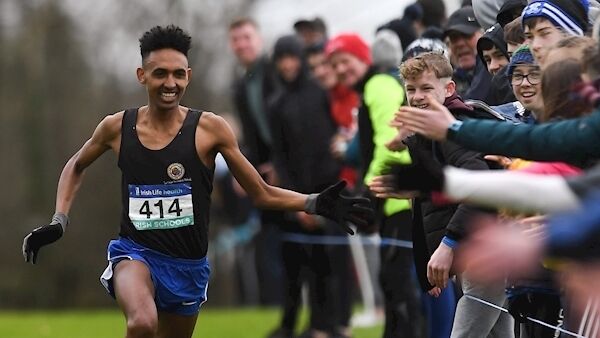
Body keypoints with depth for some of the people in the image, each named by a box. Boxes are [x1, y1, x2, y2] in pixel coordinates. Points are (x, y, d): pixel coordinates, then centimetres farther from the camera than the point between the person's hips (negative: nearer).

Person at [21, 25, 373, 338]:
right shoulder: (117, 127, -3)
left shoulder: (209, 129, -7)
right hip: (136, 252, -2)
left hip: (188, 265, 2)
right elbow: (77, 166, 18)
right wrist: (59, 222, 7)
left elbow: (262, 194, -2)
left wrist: (315, 204, -16)